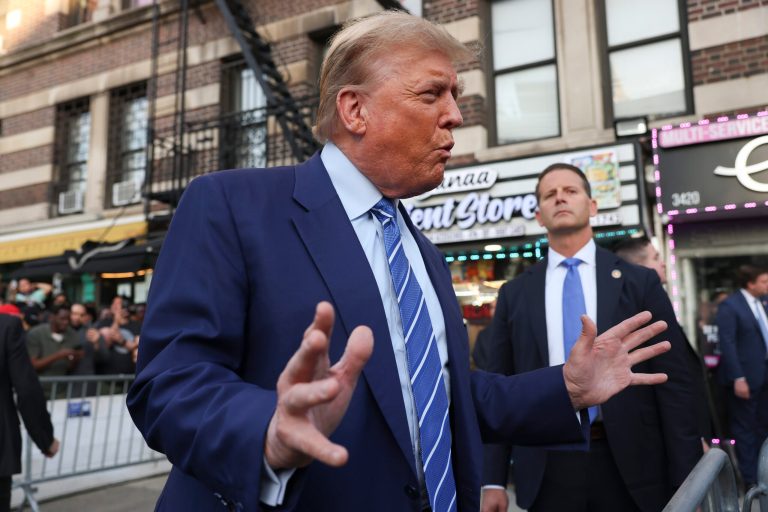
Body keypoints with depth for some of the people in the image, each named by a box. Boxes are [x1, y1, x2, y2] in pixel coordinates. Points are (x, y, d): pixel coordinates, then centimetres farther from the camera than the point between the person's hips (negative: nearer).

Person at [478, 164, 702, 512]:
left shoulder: (640, 282, 1)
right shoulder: (514, 294, 3)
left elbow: (675, 382, 0)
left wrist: (686, 483, -3)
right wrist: (494, 479, 0)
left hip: (629, 466, 0)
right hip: (546, 469, 1)